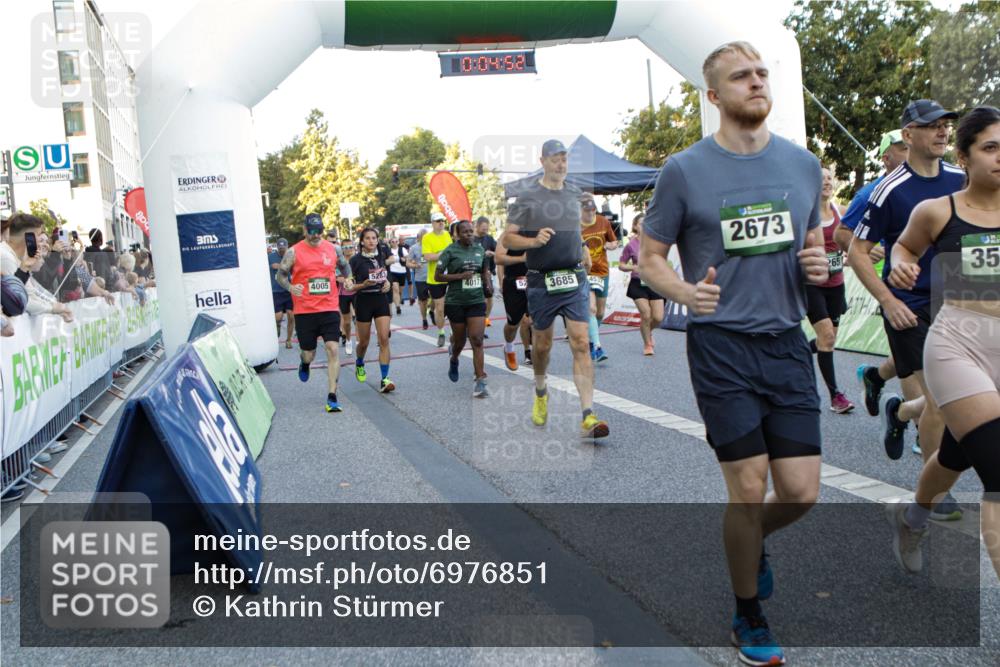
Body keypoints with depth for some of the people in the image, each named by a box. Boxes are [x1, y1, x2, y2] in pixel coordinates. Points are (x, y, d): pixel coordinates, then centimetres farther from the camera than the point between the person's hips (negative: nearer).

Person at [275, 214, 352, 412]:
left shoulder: (332, 248, 7)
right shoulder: (294, 252, -1)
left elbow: (344, 266, 24)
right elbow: (280, 275, 5)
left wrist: (348, 281, 6)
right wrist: (290, 287, -14)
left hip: (330, 308, 1)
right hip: (304, 311, -1)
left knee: (333, 349, -12)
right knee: (308, 354, 9)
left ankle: (332, 397, -8)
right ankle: (304, 363, 49)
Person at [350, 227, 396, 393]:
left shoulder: (382, 254, 2)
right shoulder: (356, 260, -9)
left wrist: (388, 283, 0)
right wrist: (363, 284, -25)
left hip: (381, 299, 2)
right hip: (363, 301, -2)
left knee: (384, 339, -10)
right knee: (364, 342, 10)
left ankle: (385, 379, -11)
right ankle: (359, 365, 42)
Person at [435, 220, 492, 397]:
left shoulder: (480, 248, 6)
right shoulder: (450, 251, -7)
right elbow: (437, 276, -8)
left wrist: (488, 285, 3)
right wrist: (461, 276, -17)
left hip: (477, 301, 2)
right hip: (456, 302, -2)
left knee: (477, 340, -10)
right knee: (459, 340, 11)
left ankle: (479, 382, -11)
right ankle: (453, 360, 48)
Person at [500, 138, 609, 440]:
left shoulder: (575, 194, 12)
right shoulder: (528, 197, -2)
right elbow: (507, 238, -3)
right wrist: (534, 240, -18)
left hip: (575, 280, 2)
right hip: (541, 282, -2)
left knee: (581, 344, -9)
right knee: (542, 345, 12)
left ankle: (588, 416, -12)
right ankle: (540, 392, 41)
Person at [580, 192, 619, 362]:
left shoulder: (604, 222, 1)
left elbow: (614, 242, 12)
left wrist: (611, 245, -10)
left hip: (602, 271, 4)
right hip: (584, 272, -4)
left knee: (600, 313, 10)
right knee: (591, 309, -19)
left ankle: (591, 341, 33)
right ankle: (597, 348, -21)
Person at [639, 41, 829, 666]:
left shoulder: (804, 163, 9)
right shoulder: (685, 170, -3)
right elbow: (649, 255, 2)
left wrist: (819, 265, -4)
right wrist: (686, 292, -19)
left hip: (788, 343, 4)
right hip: (722, 345, -4)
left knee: (802, 493, 2)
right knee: (750, 490, -1)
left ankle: (751, 539, 39)